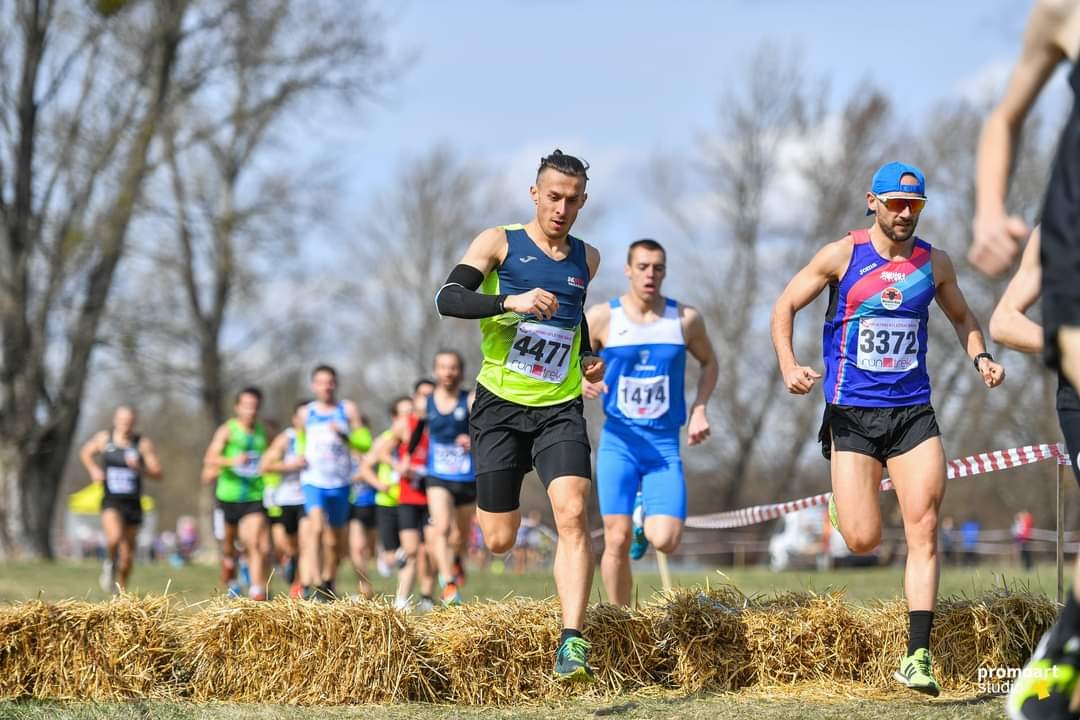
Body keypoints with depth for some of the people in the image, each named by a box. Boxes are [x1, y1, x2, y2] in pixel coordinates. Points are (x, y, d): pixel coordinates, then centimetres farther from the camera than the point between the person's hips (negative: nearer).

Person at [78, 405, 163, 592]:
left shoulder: (142, 443, -2)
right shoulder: (104, 439, 0)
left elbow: (157, 473, -2)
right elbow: (85, 453, 20)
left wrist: (140, 468, -21)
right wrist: (93, 470, 1)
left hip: (133, 503, 2)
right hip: (111, 501, -1)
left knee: (127, 553, 8)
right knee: (115, 537, -29)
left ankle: (122, 589, 29)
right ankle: (110, 564, 3)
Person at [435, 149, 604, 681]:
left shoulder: (586, 259, 11)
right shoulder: (499, 243, -3)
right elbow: (447, 298, -17)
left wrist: (588, 358, 12)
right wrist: (510, 302, -31)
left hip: (561, 410, 2)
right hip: (500, 406, -2)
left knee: (572, 513, -21)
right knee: (499, 541, 2)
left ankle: (572, 641, -25)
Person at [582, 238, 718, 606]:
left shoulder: (685, 319, 3)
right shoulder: (603, 317, -2)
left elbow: (710, 363, 18)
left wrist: (699, 409, 4)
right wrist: (582, 383, -19)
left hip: (664, 445, 1)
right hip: (618, 442, -1)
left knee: (666, 541, -12)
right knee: (617, 540, -8)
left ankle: (647, 519, 24)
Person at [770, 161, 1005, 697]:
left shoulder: (934, 263, 7)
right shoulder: (842, 255, -3)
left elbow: (962, 317, 24)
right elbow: (785, 307, 3)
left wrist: (980, 358, 4)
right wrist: (788, 366, -13)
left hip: (913, 412, 3)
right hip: (851, 415, -2)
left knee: (924, 529, -11)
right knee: (863, 541, -9)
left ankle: (917, 657, -9)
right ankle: (842, 503, 31)